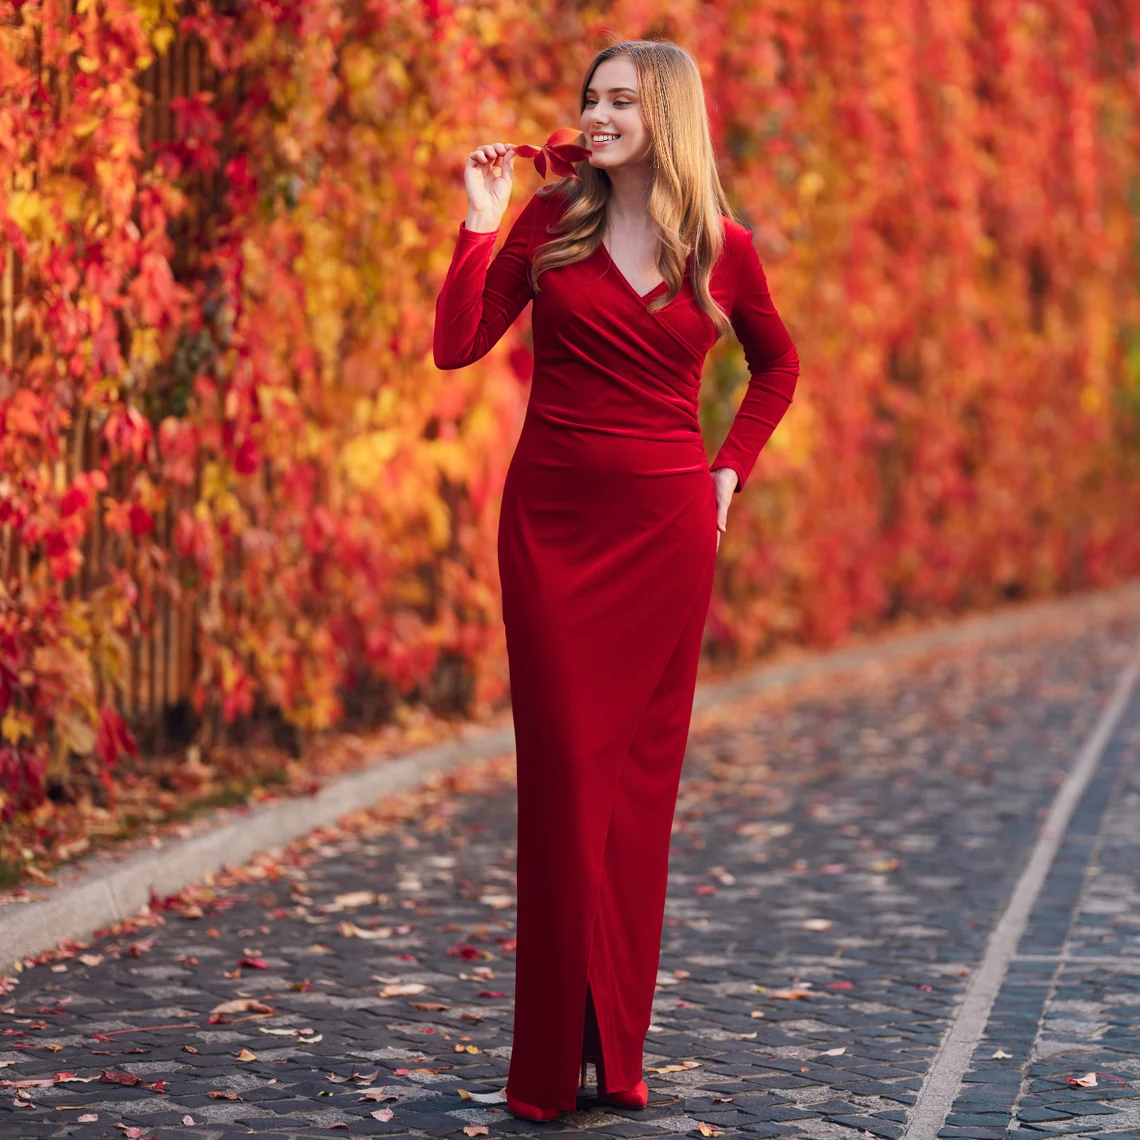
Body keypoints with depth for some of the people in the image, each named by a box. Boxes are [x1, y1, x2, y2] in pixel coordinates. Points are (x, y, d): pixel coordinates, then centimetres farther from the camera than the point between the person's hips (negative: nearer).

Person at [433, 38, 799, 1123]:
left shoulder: (721, 247, 3)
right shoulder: (550, 221, 3)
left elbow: (775, 362, 20)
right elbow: (456, 346, -2)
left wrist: (729, 469, 9)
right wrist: (480, 225, -7)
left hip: (665, 526, 0)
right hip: (551, 520, 0)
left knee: (642, 771, 4)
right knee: (562, 767, -3)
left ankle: (619, 1050, 12)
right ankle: (552, 1061, 2)